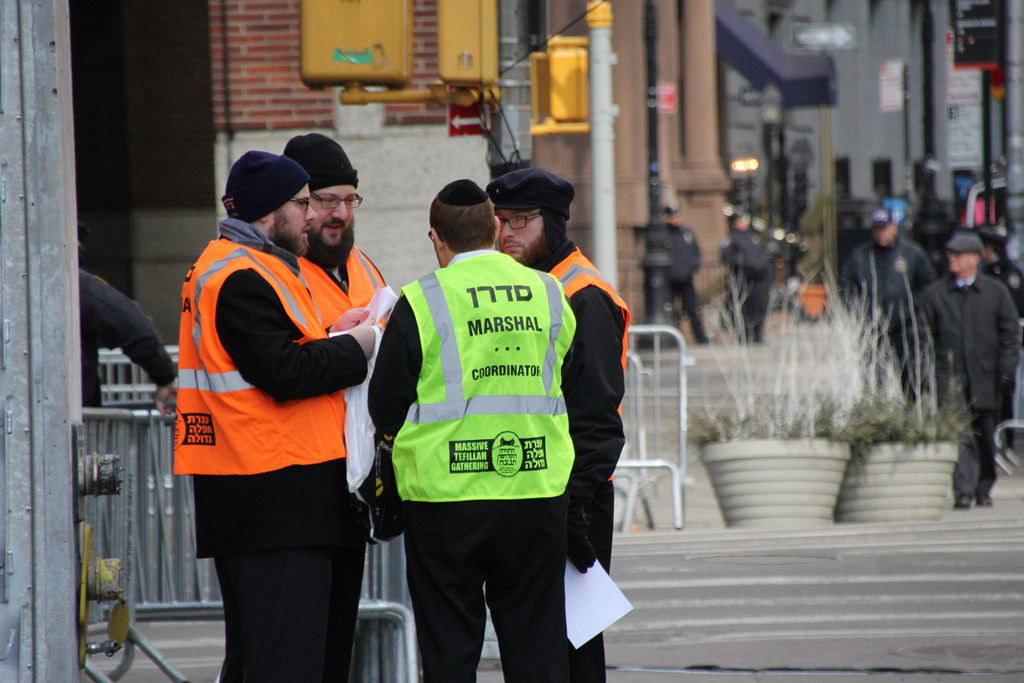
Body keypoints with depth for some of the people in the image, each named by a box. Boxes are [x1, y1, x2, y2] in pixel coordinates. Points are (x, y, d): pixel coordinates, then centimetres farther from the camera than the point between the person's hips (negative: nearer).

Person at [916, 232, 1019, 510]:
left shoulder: (996, 292, 7)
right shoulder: (935, 294, 7)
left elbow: (1009, 333, 8)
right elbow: (925, 334, 7)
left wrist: (1006, 370, -1)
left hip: (985, 376, 1)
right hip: (949, 375, -1)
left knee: (985, 434, 9)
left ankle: (984, 489, 23)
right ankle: (963, 490, -18)